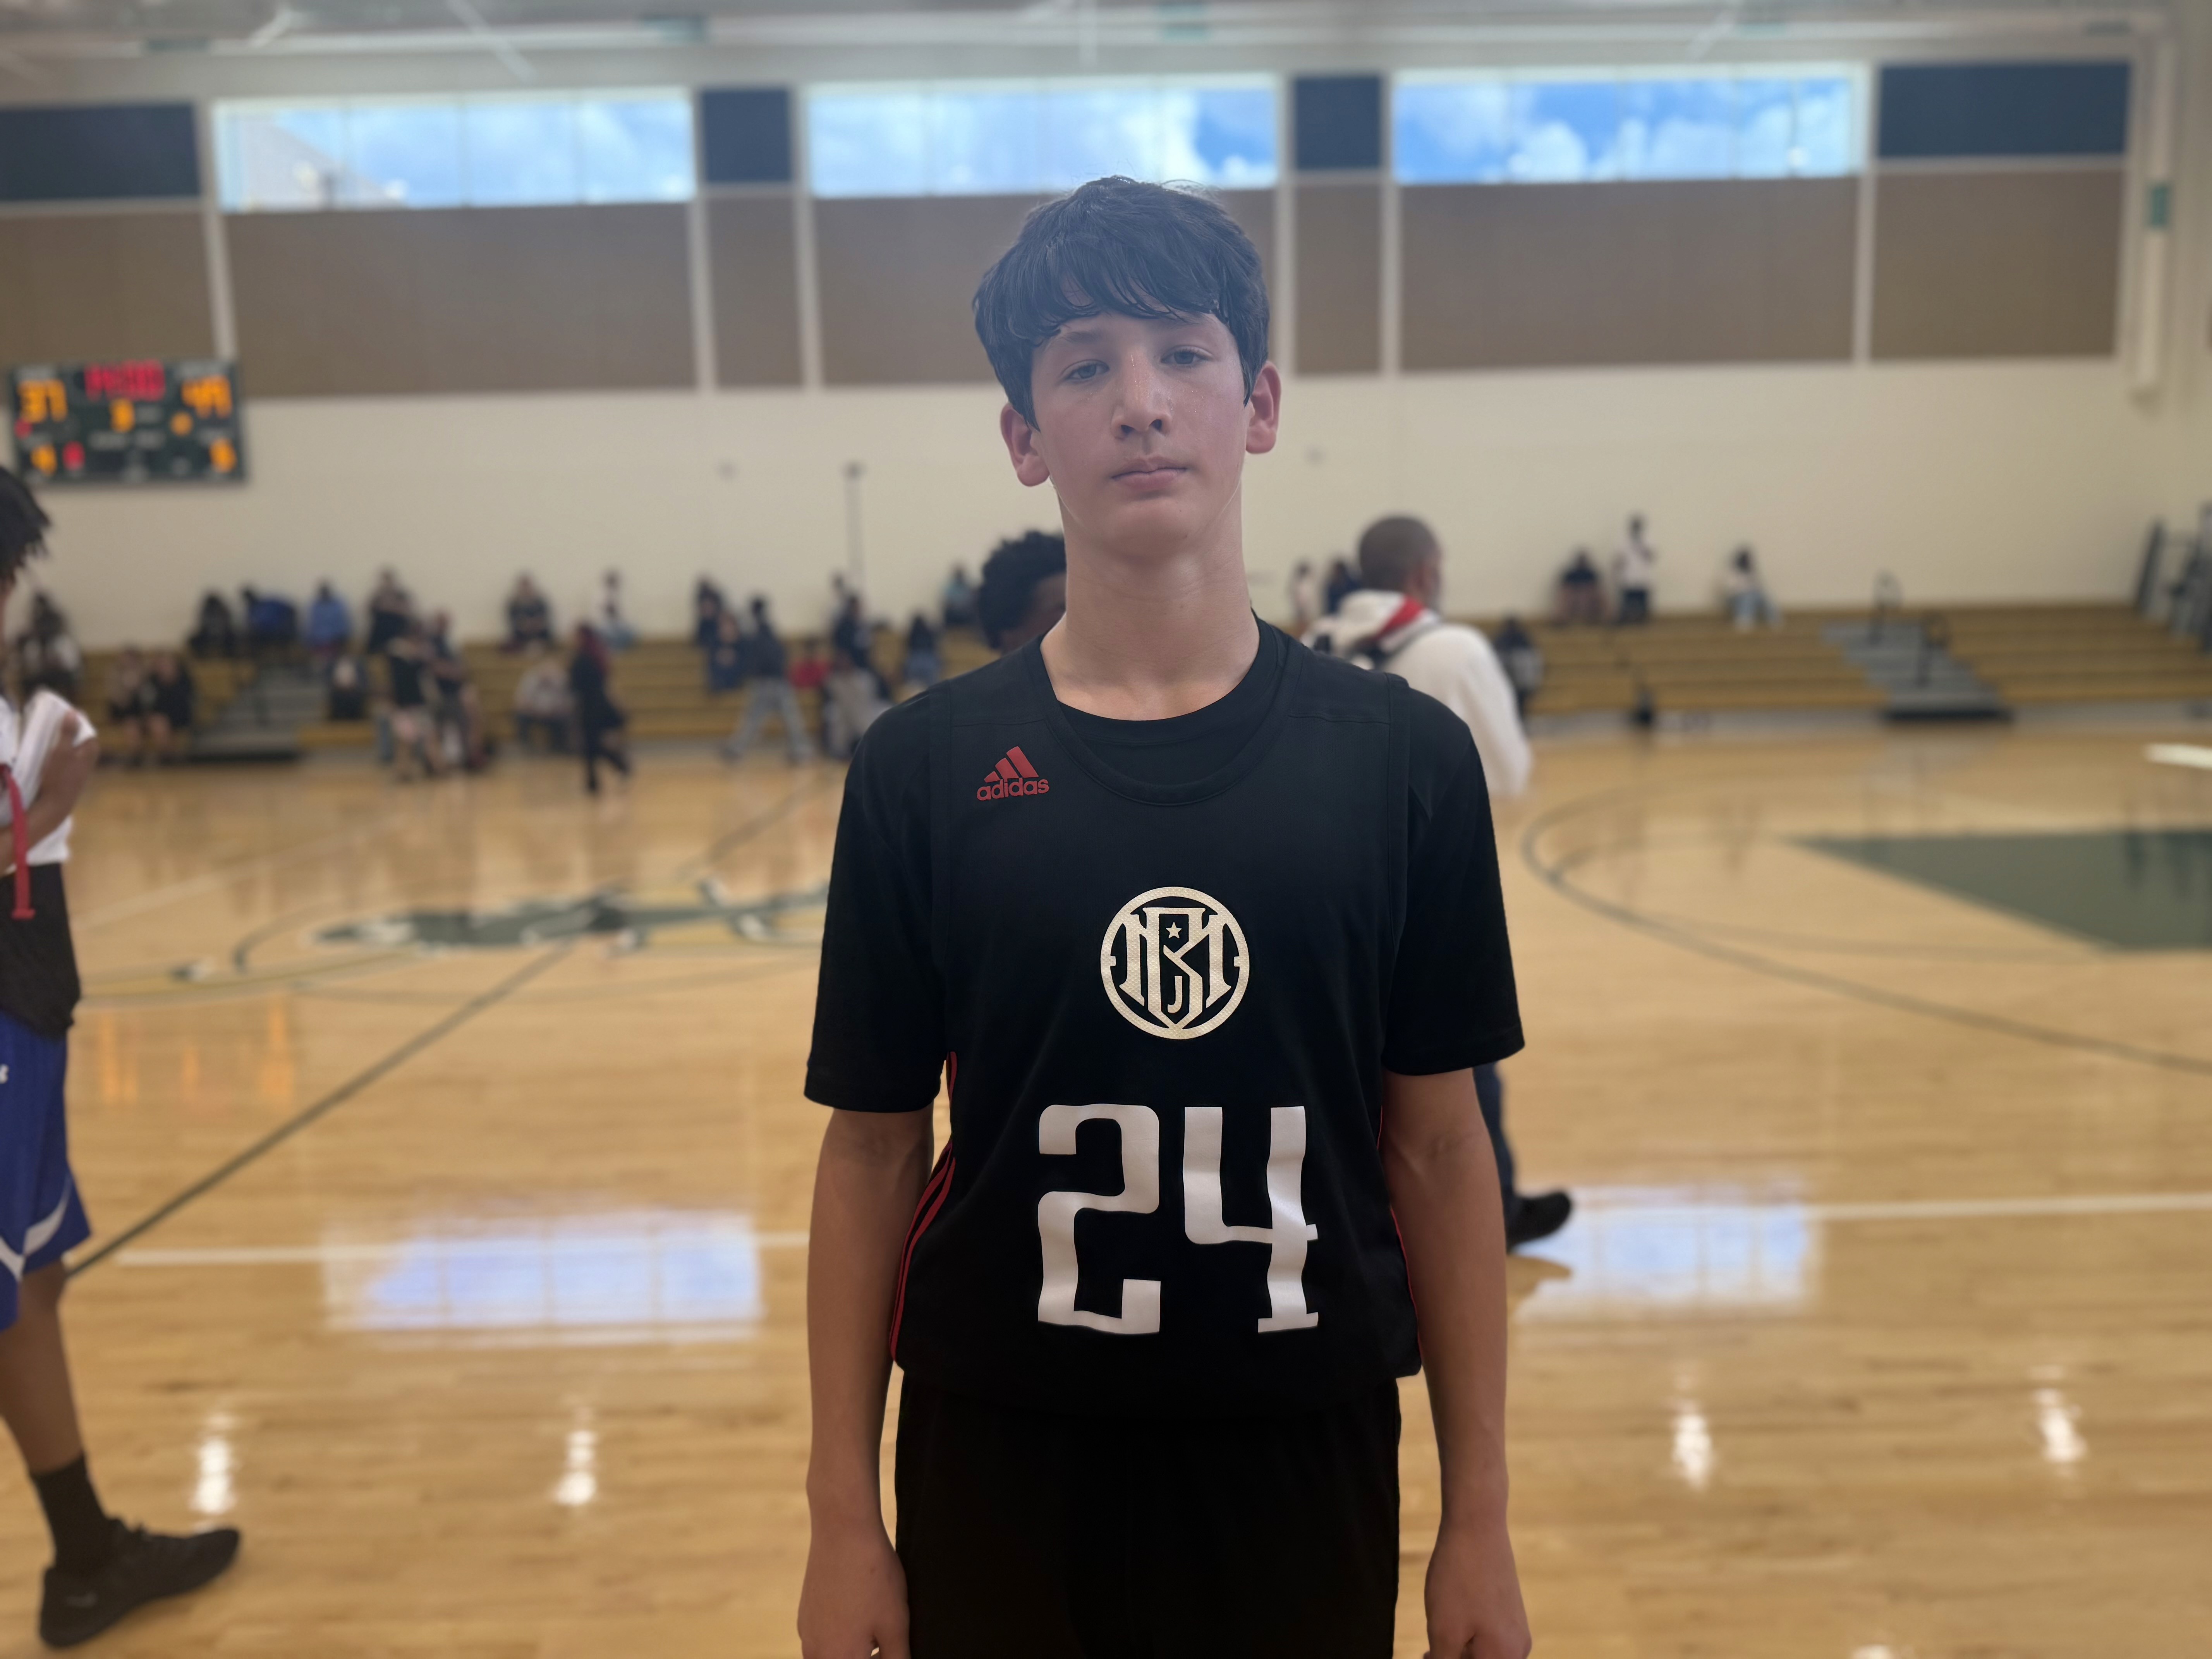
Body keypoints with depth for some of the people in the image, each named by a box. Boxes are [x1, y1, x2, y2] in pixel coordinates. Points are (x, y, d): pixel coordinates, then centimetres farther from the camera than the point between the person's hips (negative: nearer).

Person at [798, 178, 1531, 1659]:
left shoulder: (1405, 757, -7)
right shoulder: (922, 768, -8)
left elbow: (1437, 1151, -2)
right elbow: (872, 1154, -3)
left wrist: (1481, 1516, 2)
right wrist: (842, 1517, 0)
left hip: (1308, 1467, 1)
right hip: (1001, 1472, 0)